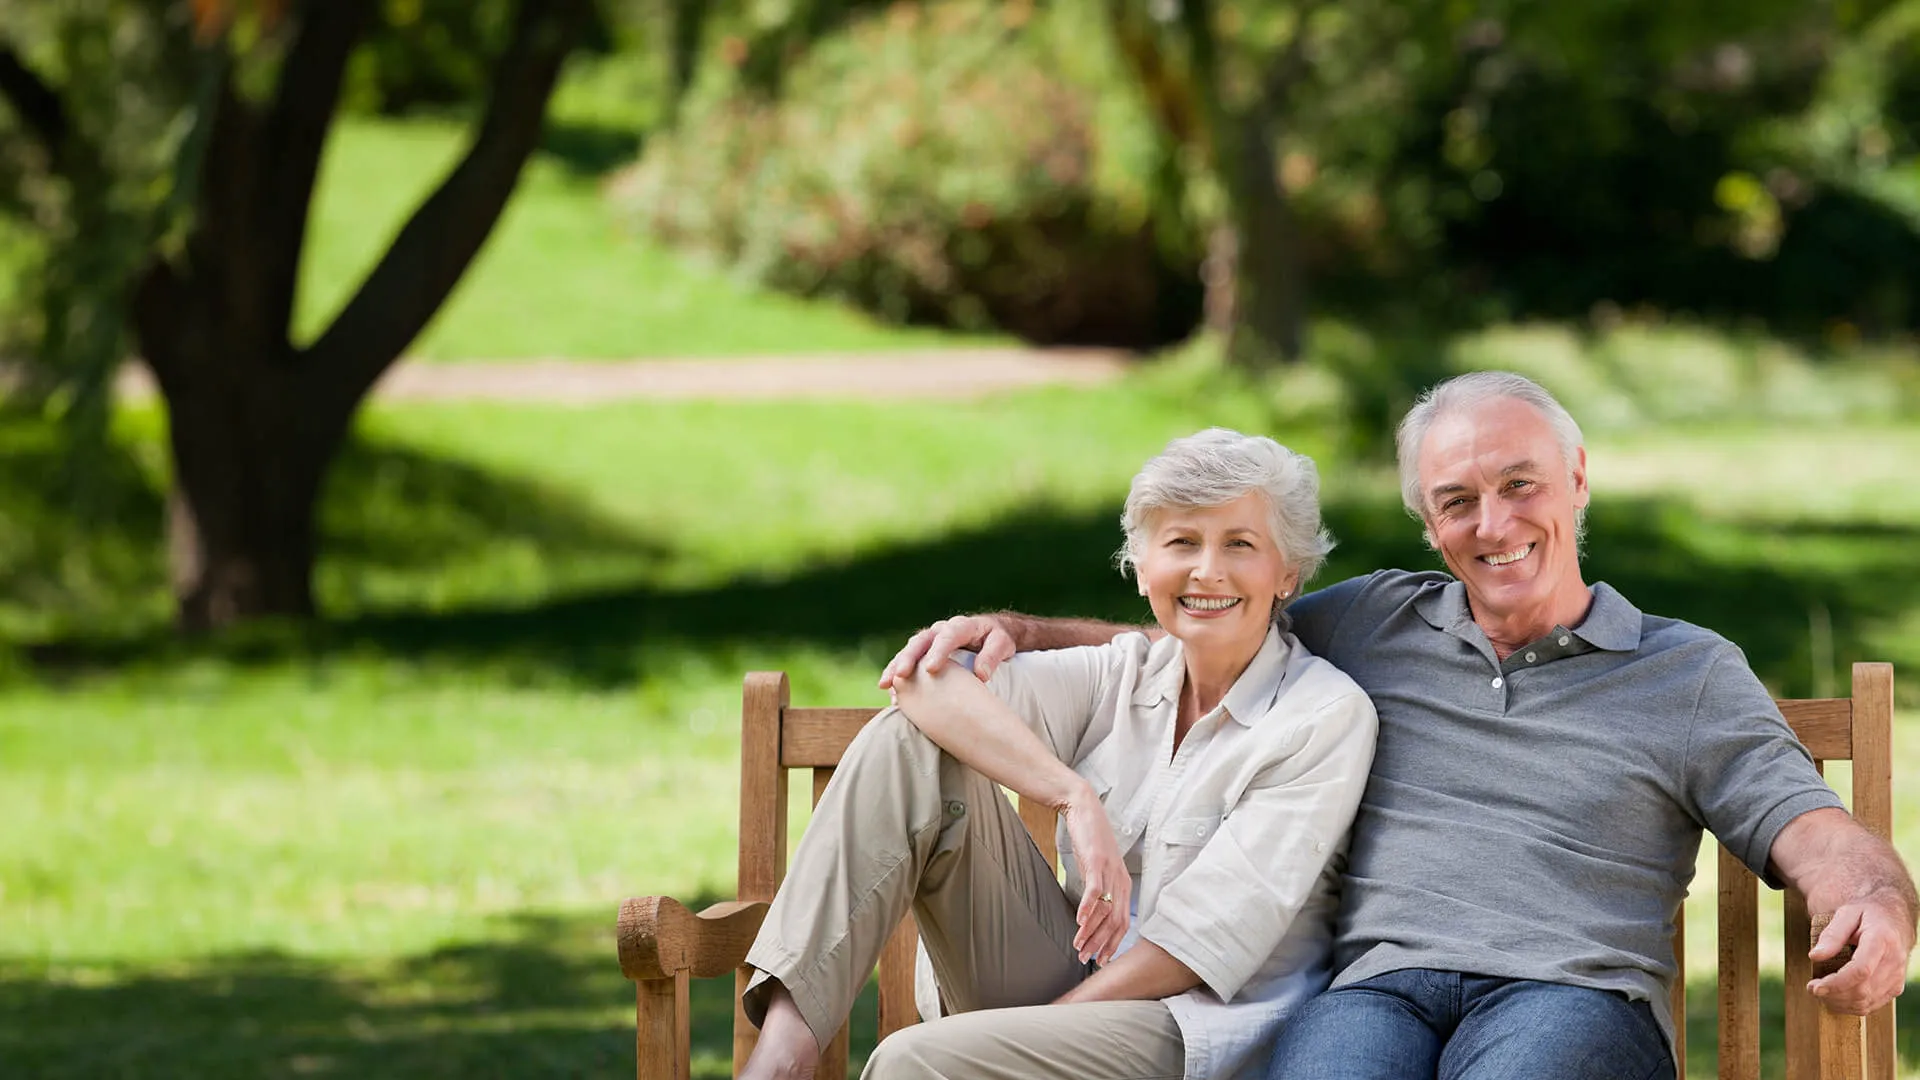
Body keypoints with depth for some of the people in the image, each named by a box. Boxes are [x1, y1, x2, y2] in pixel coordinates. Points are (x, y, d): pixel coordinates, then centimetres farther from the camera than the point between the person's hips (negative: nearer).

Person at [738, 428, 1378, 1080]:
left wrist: (1044, 1025, -17)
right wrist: (1076, 799, -26)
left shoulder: (1328, 716, -8)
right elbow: (927, 681, -11)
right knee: (909, 738, -11)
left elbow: (1205, 938, -14)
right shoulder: (1124, 675, 7)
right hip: (1075, 986, 6)